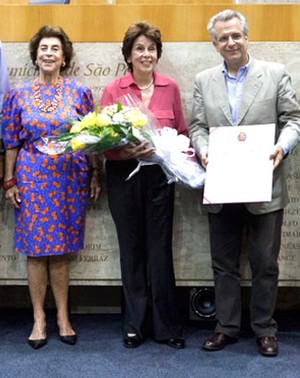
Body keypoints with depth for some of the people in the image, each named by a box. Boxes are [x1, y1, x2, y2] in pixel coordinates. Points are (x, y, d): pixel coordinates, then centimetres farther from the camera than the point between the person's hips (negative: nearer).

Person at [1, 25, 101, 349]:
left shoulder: (79, 92, 4)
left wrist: (96, 174, 3)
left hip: (69, 179, 0)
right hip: (32, 179, 0)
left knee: (60, 251, 5)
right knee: (36, 251, 3)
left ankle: (63, 317, 18)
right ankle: (39, 319, 16)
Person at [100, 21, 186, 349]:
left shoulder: (170, 88, 4)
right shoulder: (112, 91, -2)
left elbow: (181, 133, 10)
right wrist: (127, 152, -22)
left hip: (159, 176, 1)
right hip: (123, 177, 0)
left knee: (160, 249, 3)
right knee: (131, 248, 9)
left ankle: (167, 325, 16)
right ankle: (135, 325, 22)